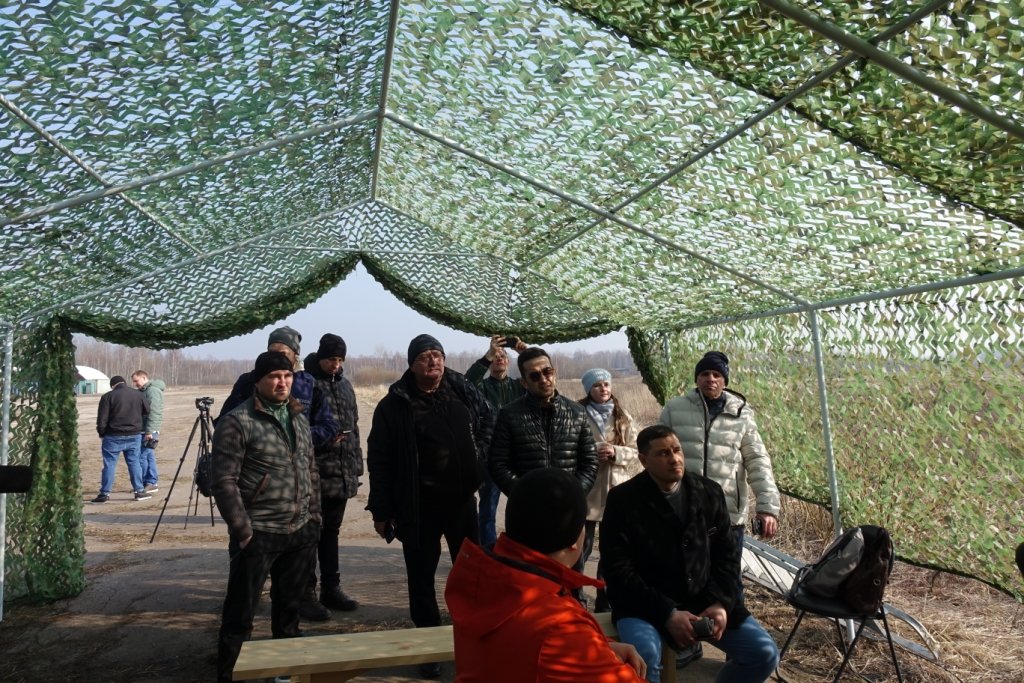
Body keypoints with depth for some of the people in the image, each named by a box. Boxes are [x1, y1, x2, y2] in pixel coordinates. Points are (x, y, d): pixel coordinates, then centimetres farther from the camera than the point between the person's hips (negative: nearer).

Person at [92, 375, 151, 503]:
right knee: (134, 463, 9)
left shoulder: (108, 397, -7)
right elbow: (147, 412, 11)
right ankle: (139, 491, 10)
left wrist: (102, 434, 3)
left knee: (109, 465, 4)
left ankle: (105, 494, 7)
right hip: (134, 436, 3)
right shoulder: (138, 395, 3)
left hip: (113, 437, -3)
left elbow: (102, 419, -7)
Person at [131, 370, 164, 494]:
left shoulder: (153, 390, -14)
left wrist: (149, 431, -22)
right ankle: (152, 483, 17)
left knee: (142, 457, -7)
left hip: (149, 431, -10)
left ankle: (149, 483, -1)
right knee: (149, 456, 12)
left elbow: (154, 413, -20)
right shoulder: (144, 391, 18)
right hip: (144, 430, 10)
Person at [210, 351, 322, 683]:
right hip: (259, 534, -6)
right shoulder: (237, 422, -9)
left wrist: (314, 516, 11)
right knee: (240, 614, 4)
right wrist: (243, 531, -15)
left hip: (302, 532, 6)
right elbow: (224, 482, -12)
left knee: (289, 606, 19)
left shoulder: (299, 417, 11)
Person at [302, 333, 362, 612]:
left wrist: (356, 463, 15)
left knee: (331, 531, 15)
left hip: (343, 474, 7)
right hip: (314, 474, -7)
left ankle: (330, 588, 25)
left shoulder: (344, 385, 15)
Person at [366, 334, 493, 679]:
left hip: (461, 499, 3)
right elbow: (379, 460, -8)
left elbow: (488, 420, 18)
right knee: (421, 576, 9)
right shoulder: (394, 405, -9)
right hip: (418, 506, -3)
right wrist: (381, 510, -9)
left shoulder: (464, 391, 0)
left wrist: (479, 452, 3)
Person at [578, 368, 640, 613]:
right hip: (587, 489, -3)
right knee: (582, 548, 0)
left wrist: (616, 452, -13)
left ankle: (604, 604, 27)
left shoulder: (624, 418, 6)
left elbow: (636, 452, 4)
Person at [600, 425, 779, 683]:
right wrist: (667, 614, -19)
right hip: (645, 605, -4)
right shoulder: (623, 499, -11)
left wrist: (721, 603, -7)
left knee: (764, 654, -7)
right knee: (644, 657, -34)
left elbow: (727, 554, 9)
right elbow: (618, 569, -13)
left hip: (705, 600, 5)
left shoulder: (709, 492, 3)